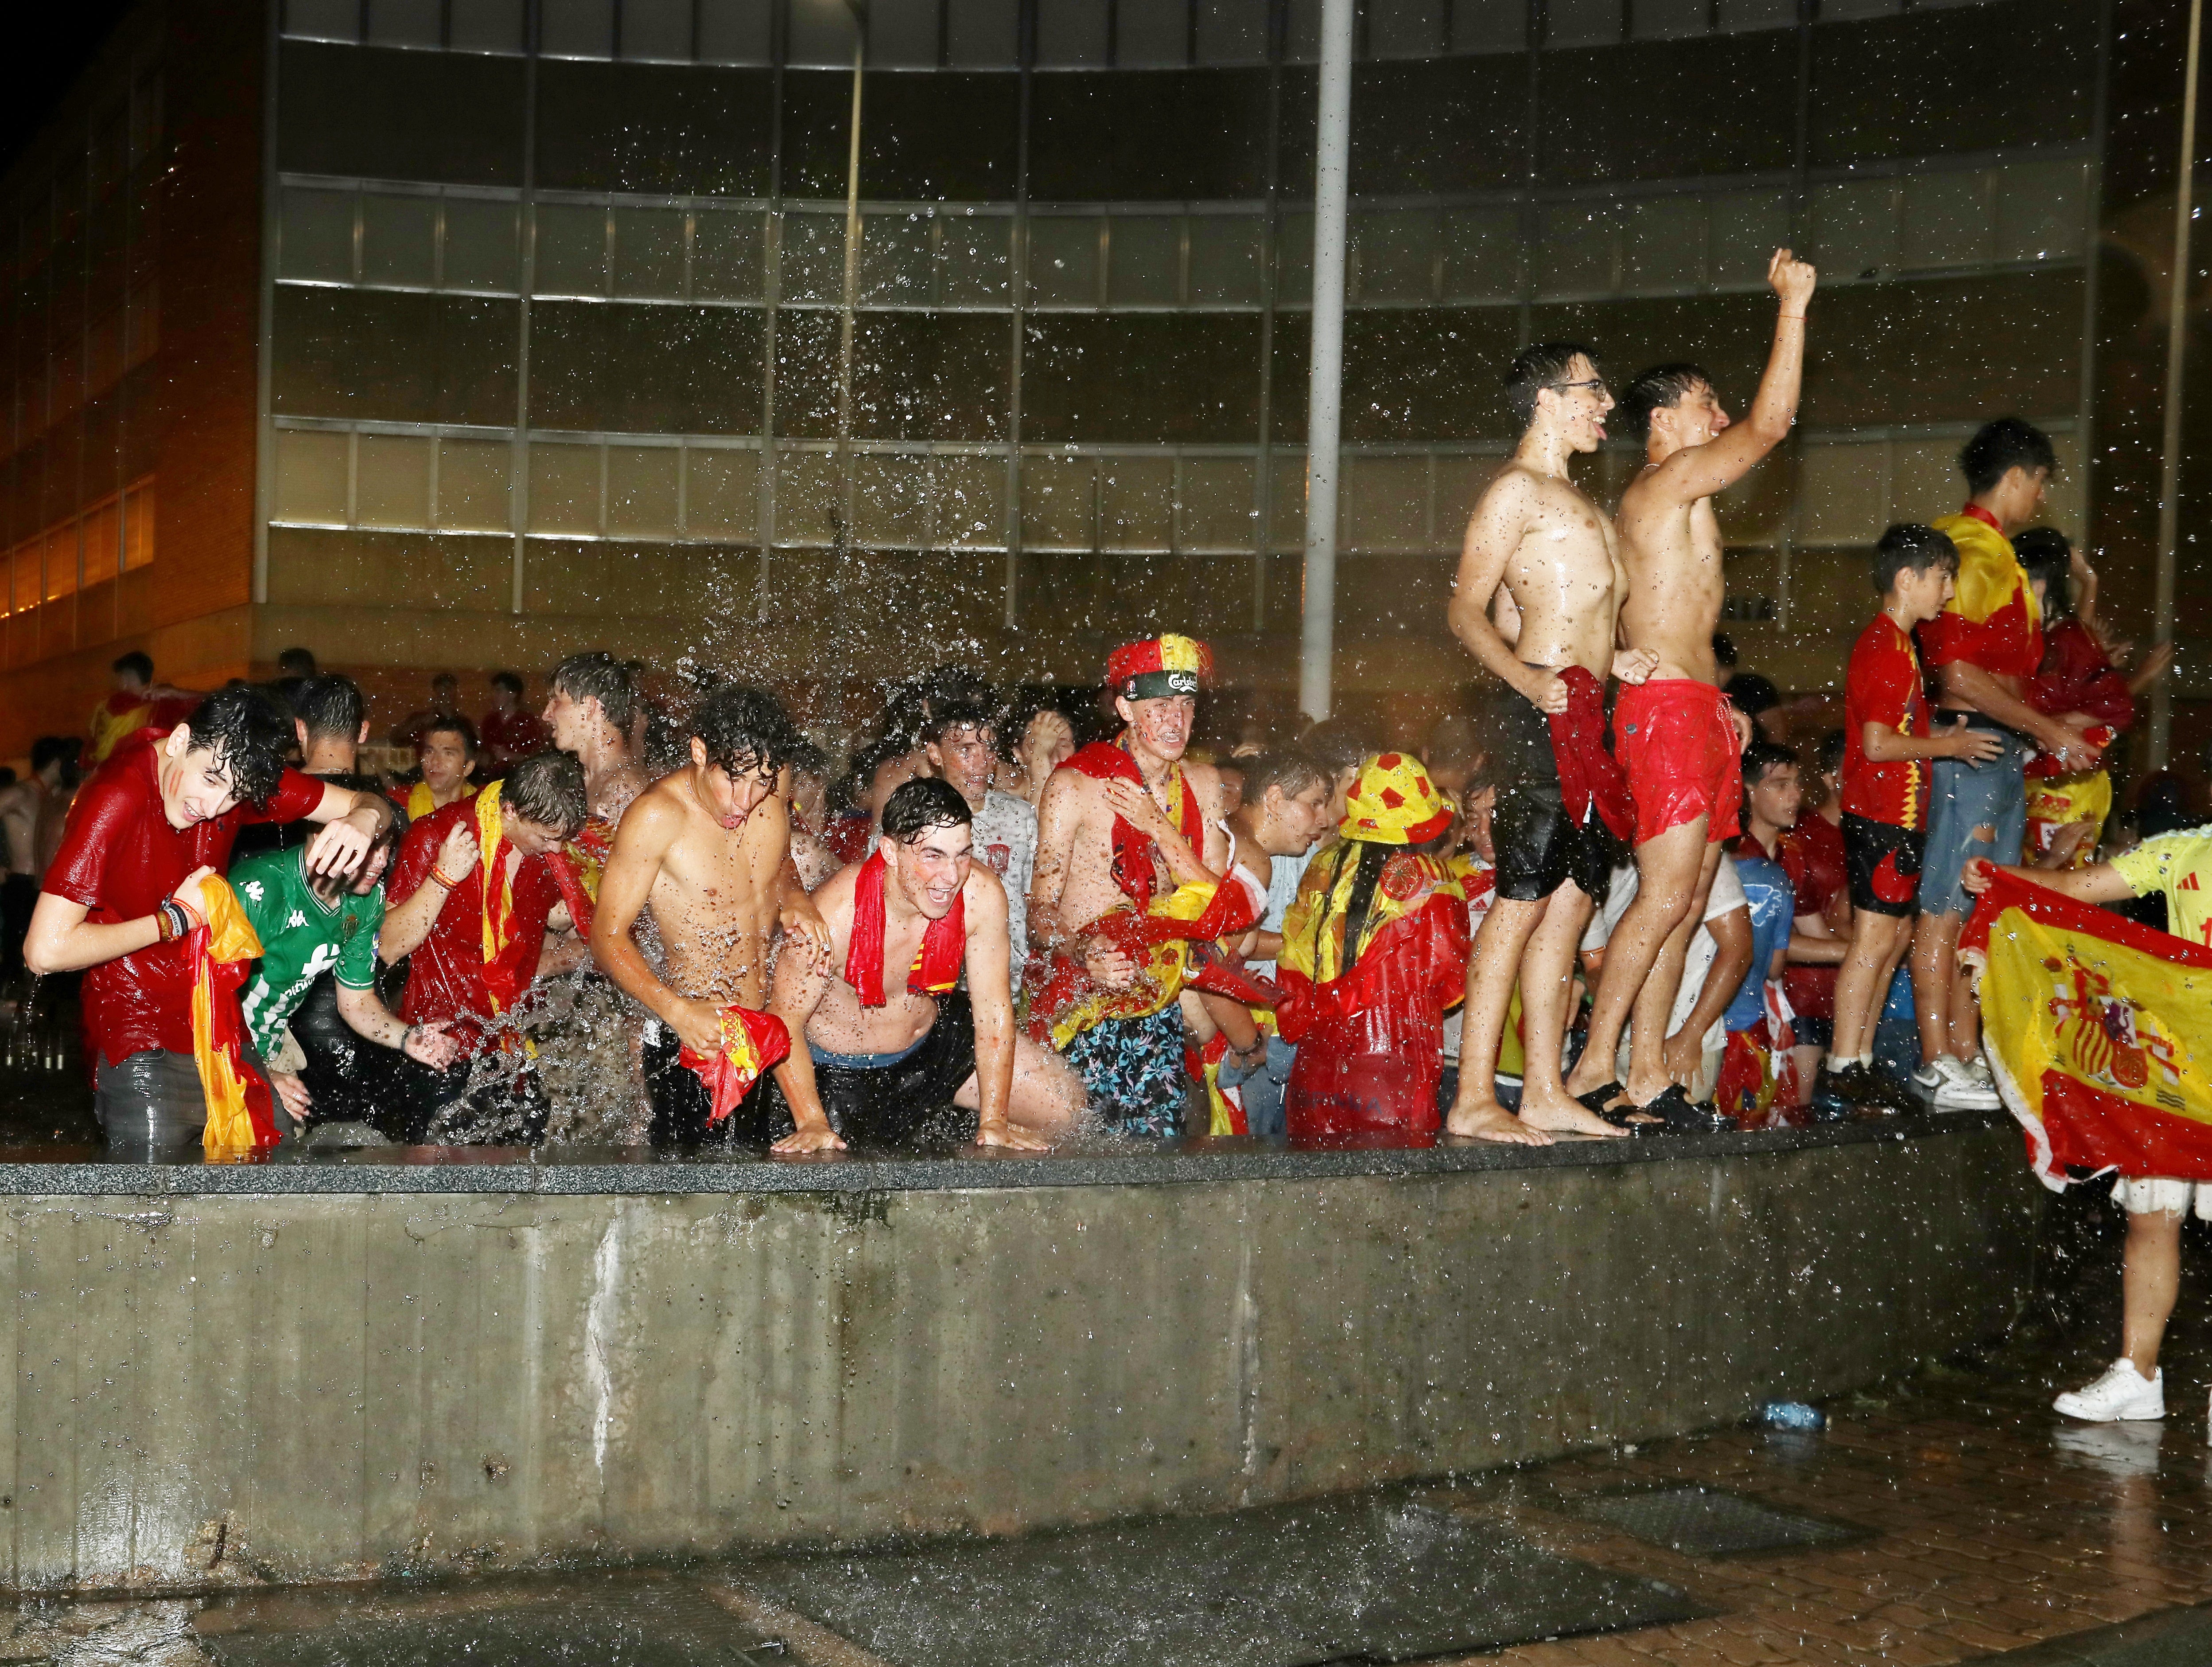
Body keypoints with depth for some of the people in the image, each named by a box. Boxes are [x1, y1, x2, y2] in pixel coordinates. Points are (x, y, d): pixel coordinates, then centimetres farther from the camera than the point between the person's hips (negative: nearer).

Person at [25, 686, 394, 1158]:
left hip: (223, 1033, 6)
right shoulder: (116, 799, -21)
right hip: (143, 1051, -6)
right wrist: (175, 918, -15)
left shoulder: (232, 772, -2)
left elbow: (370, 803, 2)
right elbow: (45, 951, -25)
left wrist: (363, 821, -23)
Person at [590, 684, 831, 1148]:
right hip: (690, 1037, -6)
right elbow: (607, 937, -18)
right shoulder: (657, 817, -19)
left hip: (766, 1030, 6)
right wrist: (677, 1010, -33)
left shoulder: (771, 796, -2)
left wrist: (794, 898, -4)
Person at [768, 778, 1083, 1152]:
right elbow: (785, 1022, -22)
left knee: (1065, 1106, 1)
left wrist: (994, 1121, -16)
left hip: (934, 1037, 4)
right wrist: (813, 1125, -27)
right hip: (840, 1069, -4)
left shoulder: (981, 895, -24)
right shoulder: (837, 914, -34)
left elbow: (993, 1011, -16)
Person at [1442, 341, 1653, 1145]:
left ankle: (1545, 1092, 10)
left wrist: (1608, 659, 14)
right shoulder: (1517, 487, -3)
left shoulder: (1573, 499, 26)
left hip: (1583, 715, 10)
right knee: (1524, 898, -12)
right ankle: (1474, 1100, -12)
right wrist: (1530, 679, -24)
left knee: (1570, 898, 7)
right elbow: (1466, 610, -11)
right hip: (1542, 713, -9)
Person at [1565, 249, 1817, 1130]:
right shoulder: (1671, 480, -7)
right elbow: (1770, 423, -14)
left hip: (1696, 709, 10)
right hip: (1665, 710, -10)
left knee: (1688, 900, 7)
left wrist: (1719, 704, 22)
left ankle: (1648, 1073, 8)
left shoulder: (1670, 503, 22)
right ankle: (1596, 1066, -12)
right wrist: (1793, 305, -8)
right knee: (1667, 892, -15)